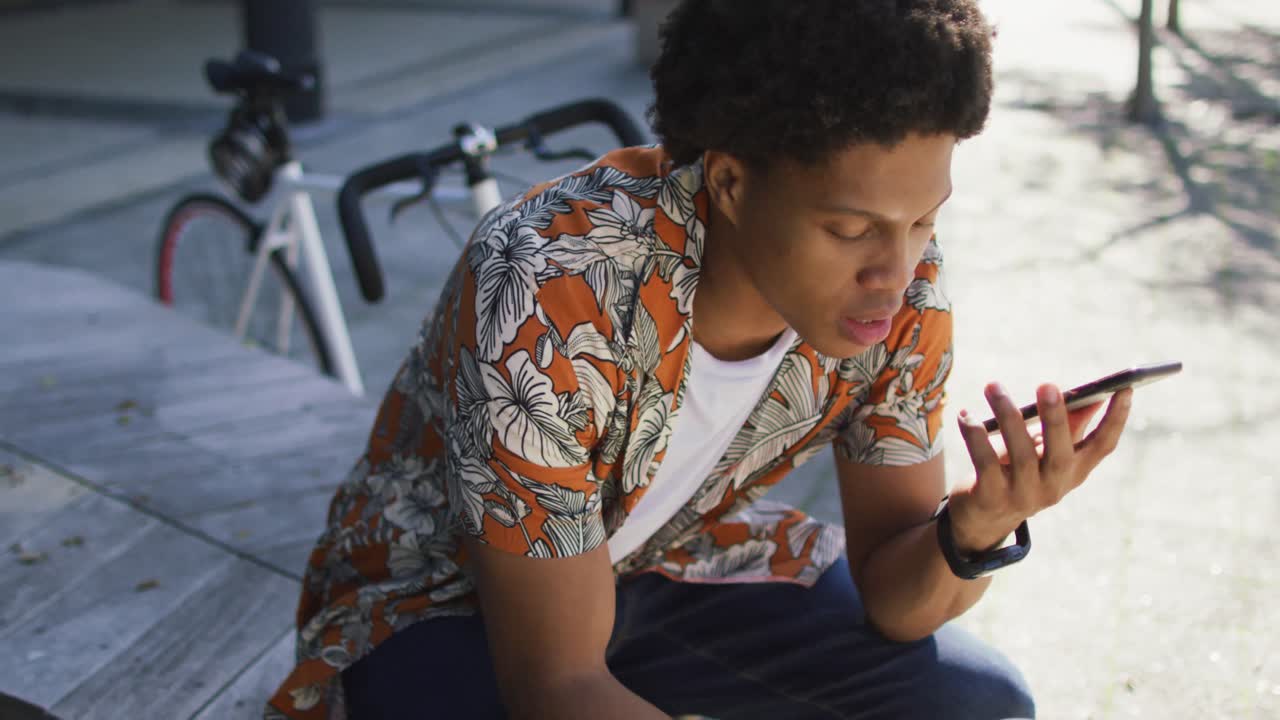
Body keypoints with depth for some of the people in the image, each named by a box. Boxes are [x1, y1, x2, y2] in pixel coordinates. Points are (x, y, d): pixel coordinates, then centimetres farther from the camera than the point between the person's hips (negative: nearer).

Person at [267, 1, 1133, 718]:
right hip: (444, 594, -4)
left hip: (670, 561, 4)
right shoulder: (548, 298, -35)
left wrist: (978, 528, -32)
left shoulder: (901, 279, -18)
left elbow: (890, 595, -10)